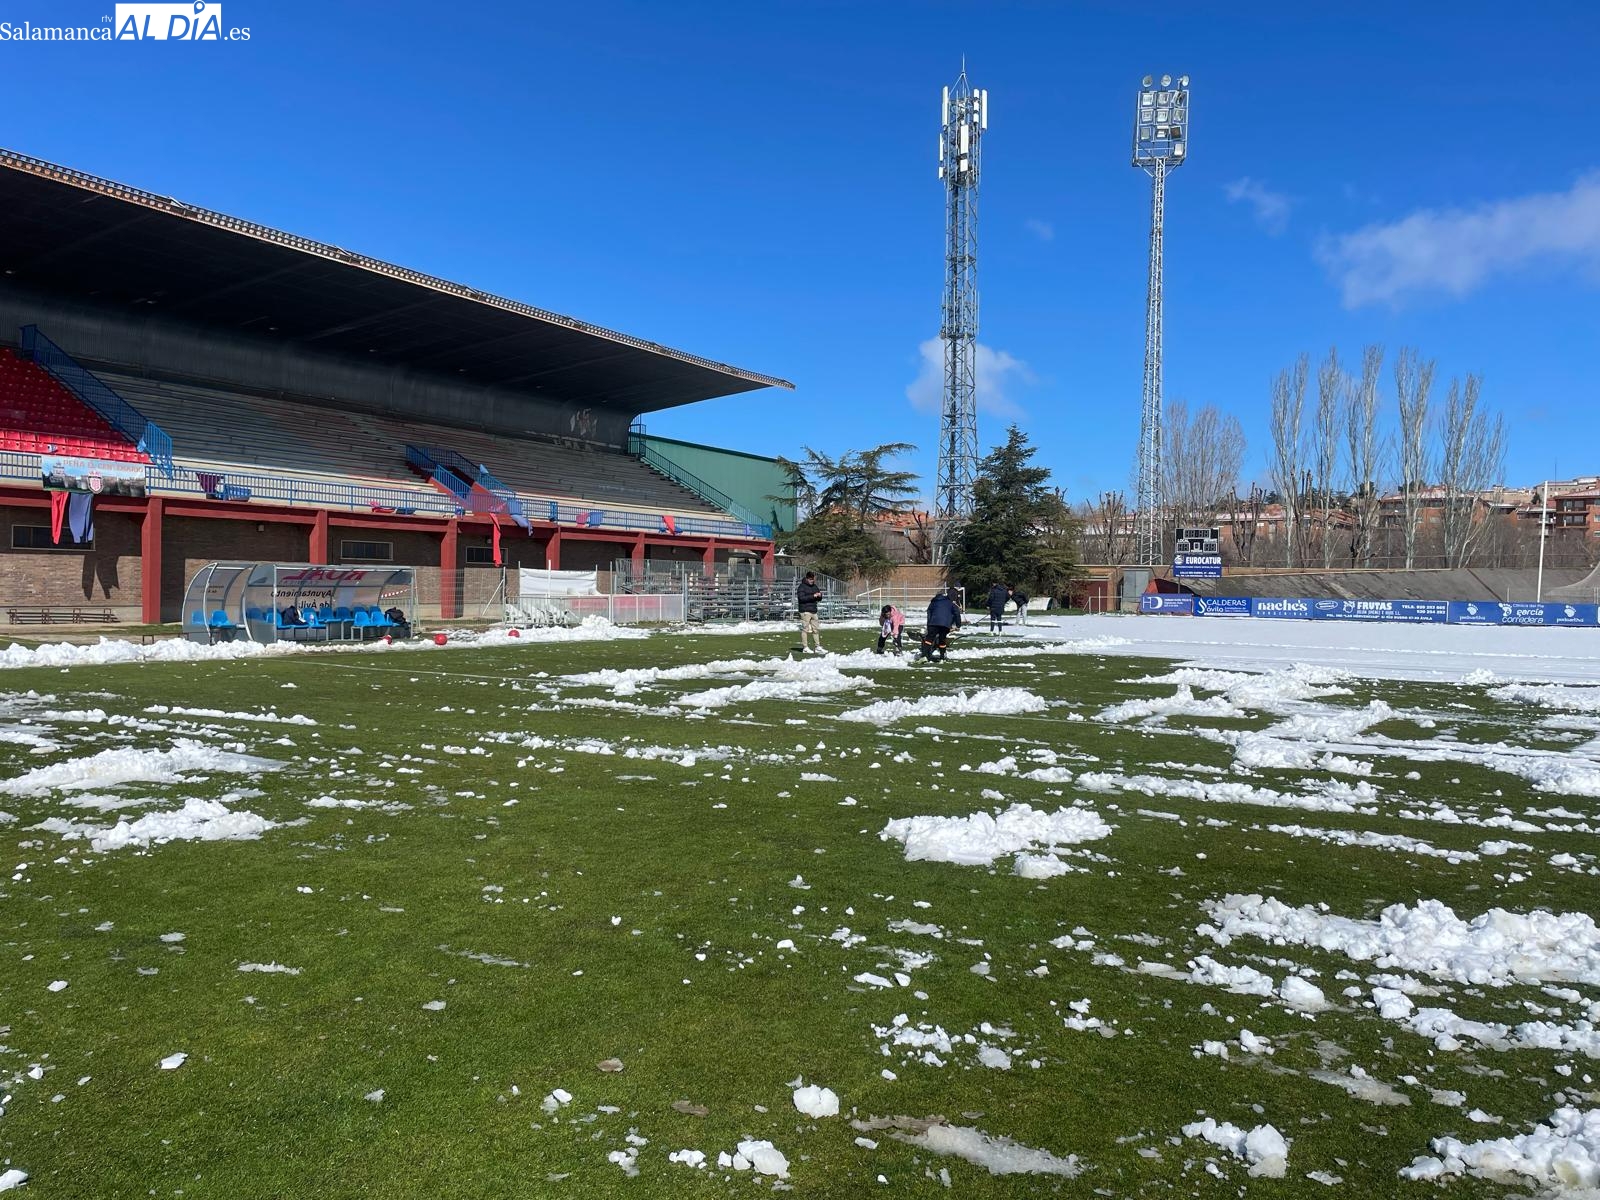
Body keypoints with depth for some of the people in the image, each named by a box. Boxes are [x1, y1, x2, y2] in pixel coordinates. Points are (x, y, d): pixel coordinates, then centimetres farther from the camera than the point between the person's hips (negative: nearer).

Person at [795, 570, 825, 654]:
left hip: (814, 611, 7)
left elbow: (819, 599, 20)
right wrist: (813, 596, -22)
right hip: (805, 611, -7)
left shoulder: (815, 586, 16)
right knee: (805, 629, -6)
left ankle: (818, 647, 14)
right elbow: (802, 598, -18)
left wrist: (819, 595, -4)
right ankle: (805, 647, -2)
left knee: (816, 629, 8)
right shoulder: (802, 587, -5)